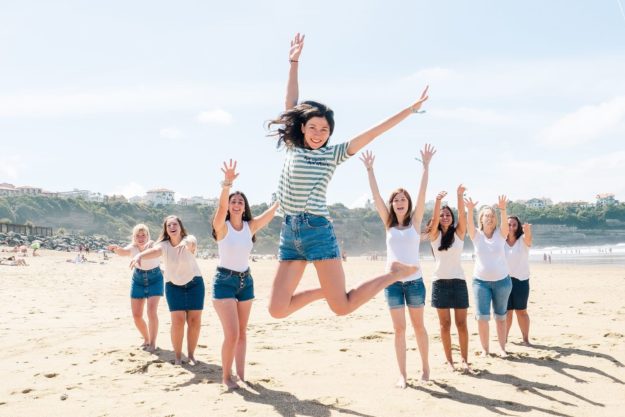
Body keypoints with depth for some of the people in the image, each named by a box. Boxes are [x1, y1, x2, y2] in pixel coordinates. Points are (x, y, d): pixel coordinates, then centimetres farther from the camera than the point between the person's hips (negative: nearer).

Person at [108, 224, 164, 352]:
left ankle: (153, 342, -4)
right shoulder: (133, 247, -16)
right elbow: (123, 252, -38)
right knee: (136, 315, 4)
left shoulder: (153, 245, -23)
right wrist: (116, 248, -62)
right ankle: (146, 339, 27)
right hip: (138, 281, 4)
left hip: (155, 280, -3)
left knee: (152, 312, -18)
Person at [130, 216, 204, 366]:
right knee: (178, 321, -9)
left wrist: (190, 246, -67)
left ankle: (191, 354, 12)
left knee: (195, 321, -2)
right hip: (173, 286, 1)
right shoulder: (164, 245, -14)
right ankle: (177, 356, 4)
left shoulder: (187, 241, -17)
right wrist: (139, 255, -58)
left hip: (194, 284, 0)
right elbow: (154, 251, -36)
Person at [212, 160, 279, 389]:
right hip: (225, 281, -5)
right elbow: (221, 206, -31)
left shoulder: (250, 226, 1)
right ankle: (226, 376, 7)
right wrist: (227, 183, -47)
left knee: (242, 333, 11)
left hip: (246, 281, 5)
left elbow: (272, 210, -7)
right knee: (232, 334, -11)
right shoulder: (222, 227, -11)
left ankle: (241, 374, 20)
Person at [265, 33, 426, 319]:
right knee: (277, 309, -1)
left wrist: (409, 110, -4)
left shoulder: (333, 154, 3)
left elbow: (371, 134, -1)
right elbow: (291, 103, 15)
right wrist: (294, 62, 17)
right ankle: (325, 290, 26)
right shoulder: (293, 148, 12)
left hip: (317, 230, -4)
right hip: (289, 232, 4)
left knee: (341, 307, -7)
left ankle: (394, 274, 18)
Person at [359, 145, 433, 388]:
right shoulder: (388, 224, 6)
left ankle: (425, 366, 27)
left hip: (414, 281, -1)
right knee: (399, 328, 4)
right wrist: (369, 169, -5)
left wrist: (426, 166, -14)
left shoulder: (415, 221, 2)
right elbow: (376, 196, 1)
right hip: (392, 281, 1)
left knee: (418, 325, 10)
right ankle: (402, 374, 10)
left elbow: (422, 194, -7)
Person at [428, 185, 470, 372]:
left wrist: (460, 195, -24)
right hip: (440, 282, 0)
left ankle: (465, 359, 7)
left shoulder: (458, 234, 5)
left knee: (461, 323, 1)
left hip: (458, 281, 0)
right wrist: (438, 200, -30)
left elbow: (462, 215, -10)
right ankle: (449, 360, 10)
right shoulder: (435, 235, 3)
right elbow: (434, 219, -15)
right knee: (445, 324, 4)